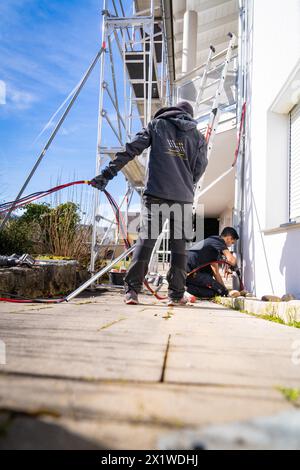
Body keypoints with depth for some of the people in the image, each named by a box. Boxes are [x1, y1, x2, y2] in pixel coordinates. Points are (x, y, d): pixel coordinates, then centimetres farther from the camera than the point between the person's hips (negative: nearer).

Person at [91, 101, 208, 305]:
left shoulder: (157, 124, 13)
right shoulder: (198, 136, 17)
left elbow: (131, 149, 3)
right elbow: (199, 169, 13)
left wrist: (107, 173, 0)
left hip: (155, 193, -1)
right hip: (184, 197, 1)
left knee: (146, 239, 0)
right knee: (179, 244, 7)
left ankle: (132, 290, -5)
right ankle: (177, 294, 9)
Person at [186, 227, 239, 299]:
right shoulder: (218, 241, -2)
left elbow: (215, 272, 27)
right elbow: (231, 259, -17)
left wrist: (224, 287, 24)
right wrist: (234, 266, 6)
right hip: (189, 272, -9)